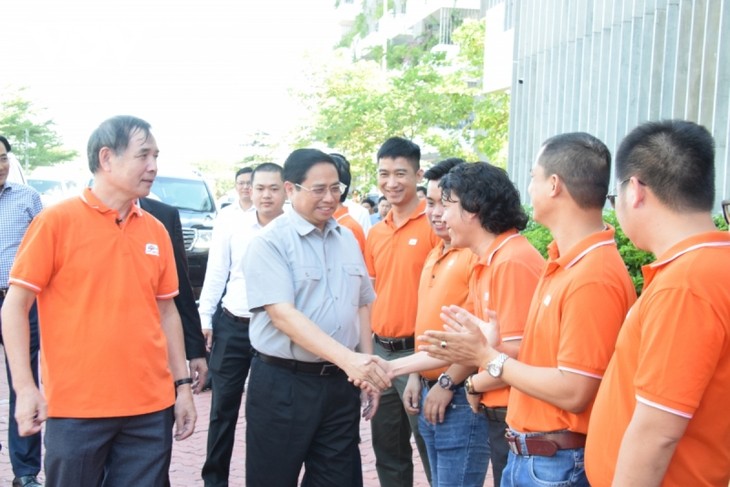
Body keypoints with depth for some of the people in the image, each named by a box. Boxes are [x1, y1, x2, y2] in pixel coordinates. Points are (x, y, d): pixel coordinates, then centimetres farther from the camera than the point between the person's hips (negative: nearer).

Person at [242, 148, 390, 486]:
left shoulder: (347, 239, 9)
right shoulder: (270, 241, -11)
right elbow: (282, 314, -21)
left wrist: (366, 370, 9)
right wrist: (348, 358, -31)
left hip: (341, 383, 5)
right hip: (283, 385, -5)